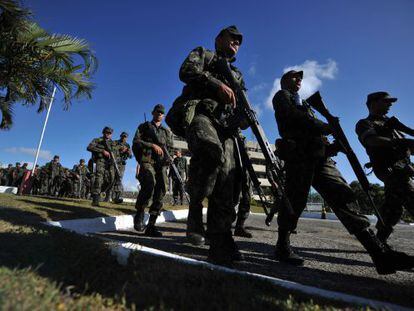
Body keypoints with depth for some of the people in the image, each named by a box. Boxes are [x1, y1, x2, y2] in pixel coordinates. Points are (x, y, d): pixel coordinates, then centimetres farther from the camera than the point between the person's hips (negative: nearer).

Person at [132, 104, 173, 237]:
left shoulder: (167, 131, 27)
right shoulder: (144, 126, 18)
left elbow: (171, 147, 25)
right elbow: (136, 142, 4)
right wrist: (152, 145, -8)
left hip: (162, 164, 4)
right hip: (147, 161, -3)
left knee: (161, 192, -7)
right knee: (149, 184, -31)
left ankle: (151, 226, 1)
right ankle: (139, 214, -9)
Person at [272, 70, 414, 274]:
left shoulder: (303, 104, 37)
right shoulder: (282, 96, 14)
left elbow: (311, 128, 26)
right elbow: (294, 116, -7)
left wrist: (332, 146, 8)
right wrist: (326, 127, -3)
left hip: (319, 157, 8)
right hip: (299, 155, -7)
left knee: (344, 197, -4)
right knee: (295, 201, -9)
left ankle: (379, 253, -6)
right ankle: (283, 247, 6)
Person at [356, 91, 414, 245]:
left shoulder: (389, 122, 30)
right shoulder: (365, 123, 4)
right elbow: (372, 140, -19)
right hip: (391, 168, -8)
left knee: (393, 206, 7)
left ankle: (380, 241, 16)